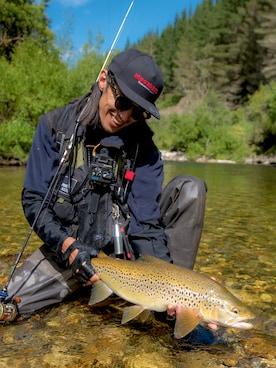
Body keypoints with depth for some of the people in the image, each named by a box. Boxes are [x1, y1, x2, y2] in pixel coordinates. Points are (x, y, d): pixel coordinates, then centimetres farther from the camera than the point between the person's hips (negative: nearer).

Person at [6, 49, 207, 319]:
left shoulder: (144, 148, -11)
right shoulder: (55, 125, -10)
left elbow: (145, 222, -15)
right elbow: (34, 200, -11)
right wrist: (69, 246, -27)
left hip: (123, 244, 0)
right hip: (66, 245, 0)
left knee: (190, 189, -18)